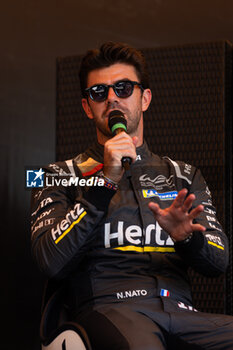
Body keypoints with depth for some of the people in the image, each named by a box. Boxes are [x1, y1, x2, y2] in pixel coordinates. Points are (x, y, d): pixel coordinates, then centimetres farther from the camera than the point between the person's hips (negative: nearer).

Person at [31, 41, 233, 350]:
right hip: (107, 309, -3)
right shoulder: (62, 176, 16)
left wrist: (186, 236, -10)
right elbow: (52, 263, -1)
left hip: (180, 311, 3)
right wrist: (105, 182, -8)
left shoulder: (185, 177, 26)